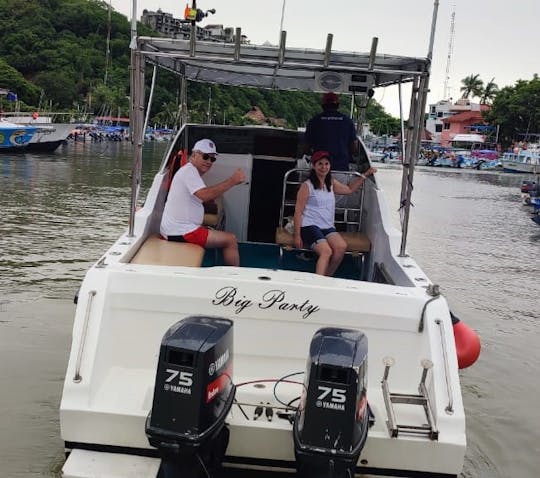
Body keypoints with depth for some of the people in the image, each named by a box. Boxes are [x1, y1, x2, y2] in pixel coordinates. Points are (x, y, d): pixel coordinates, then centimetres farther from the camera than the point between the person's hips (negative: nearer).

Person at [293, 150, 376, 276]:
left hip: (328, 227, 6)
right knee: (326, 251, -31)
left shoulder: (331, 184, 17)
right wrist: (297, 236, -10)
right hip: (309, 226, -5)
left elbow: (350, 189, 35)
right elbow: (298, 211, -4)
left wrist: (365, 175, 30)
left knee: (341, 247, -25)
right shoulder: (306, 186, -1)